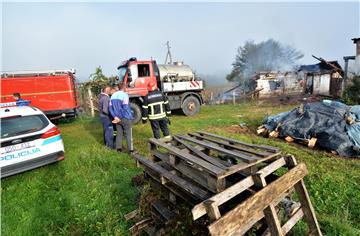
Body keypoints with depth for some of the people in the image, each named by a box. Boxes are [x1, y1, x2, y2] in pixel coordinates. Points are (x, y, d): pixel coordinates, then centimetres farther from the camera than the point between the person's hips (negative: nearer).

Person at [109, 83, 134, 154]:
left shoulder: (113, 95, 9)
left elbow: (110, 107, 6)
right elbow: (126, 107, -20)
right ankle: (130, 150, 5)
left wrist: (115, 117, 0)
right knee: (128, 134, 1)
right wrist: (131, 117, -12)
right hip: (126, 118, -6)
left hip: (118, 118, 7)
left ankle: (119, 148, 22)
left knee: (119, 133, 15)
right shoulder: (124, 95, -14)